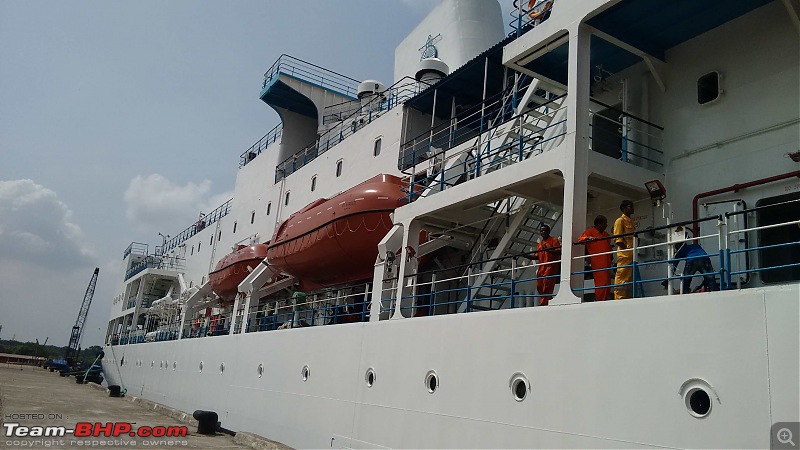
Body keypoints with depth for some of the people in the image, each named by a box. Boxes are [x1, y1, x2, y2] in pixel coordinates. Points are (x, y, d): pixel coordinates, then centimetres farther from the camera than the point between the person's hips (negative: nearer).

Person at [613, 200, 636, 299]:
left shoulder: (631, 222, 23)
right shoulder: (620, 220, -1)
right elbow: (618, 239, -10)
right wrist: (627, 250, -15)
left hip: (631, 255, 8)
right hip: (624, 254, -8)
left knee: (630, 279, 7)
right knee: (622, 278, -11)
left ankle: (627, 298, 9)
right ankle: (619, 298, -12)